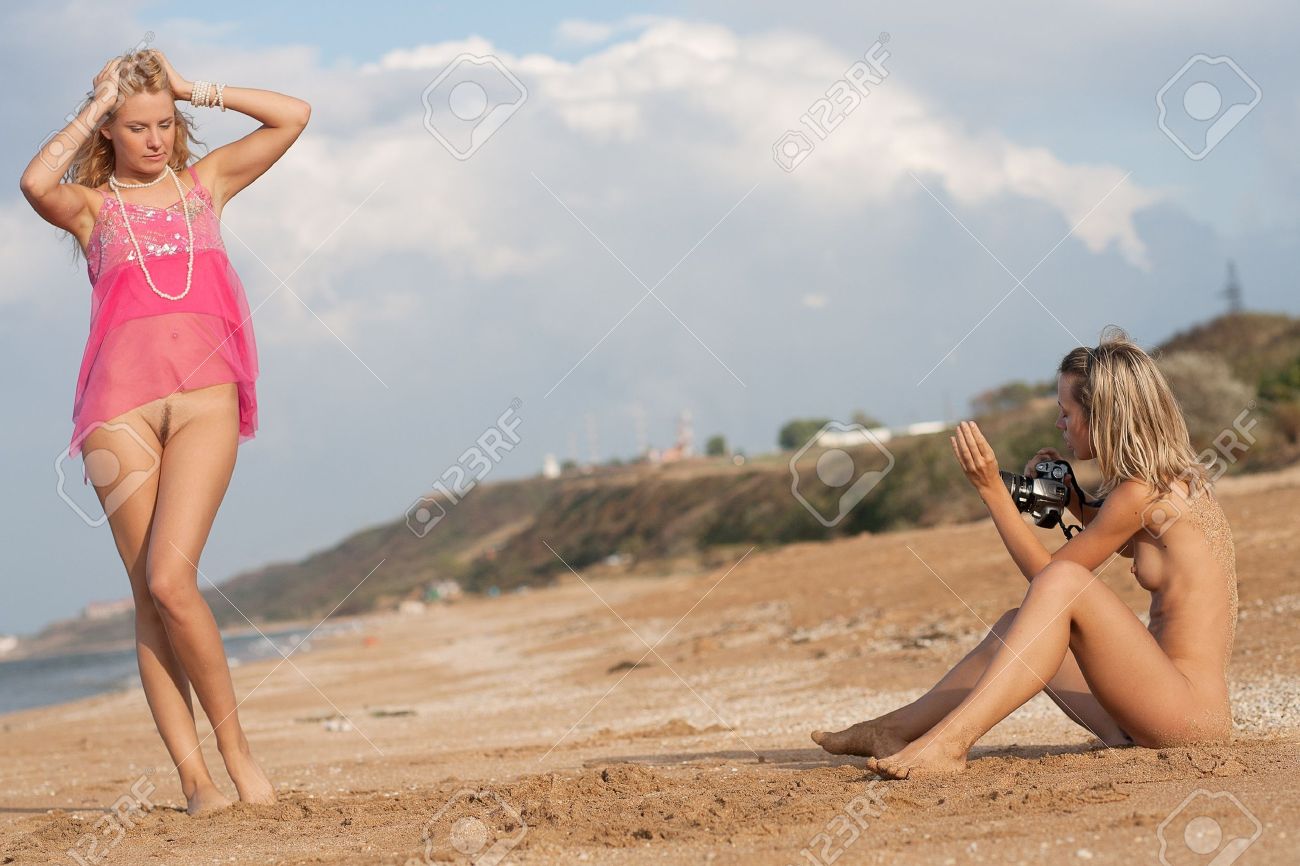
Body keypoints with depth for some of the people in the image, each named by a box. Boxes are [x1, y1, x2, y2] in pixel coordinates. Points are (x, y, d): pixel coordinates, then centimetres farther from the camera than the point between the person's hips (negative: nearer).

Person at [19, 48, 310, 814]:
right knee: (150, 593, -3)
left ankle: (233, 739, 0)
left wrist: (198, 90, 11)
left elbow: (293, 115, 11)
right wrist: (91, 111, -1)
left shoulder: (205, 183, 18)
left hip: (204, 402, 0)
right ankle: (194, 778, -1)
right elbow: (36, 184, -13)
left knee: (171, 579, -16)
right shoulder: (90, 206, 11)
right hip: (121, 405, 0)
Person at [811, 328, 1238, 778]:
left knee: (1060, 583, -24)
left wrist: (990, 487, -3)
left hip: (1191, 710, -10)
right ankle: (894, 729, 18)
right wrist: (1075, 502, 16)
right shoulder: (1176, 477, 12)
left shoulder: (1141, 490, -15)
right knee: (1016, 626, 16)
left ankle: (948, 742, -29)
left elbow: (1047, 572, -6)